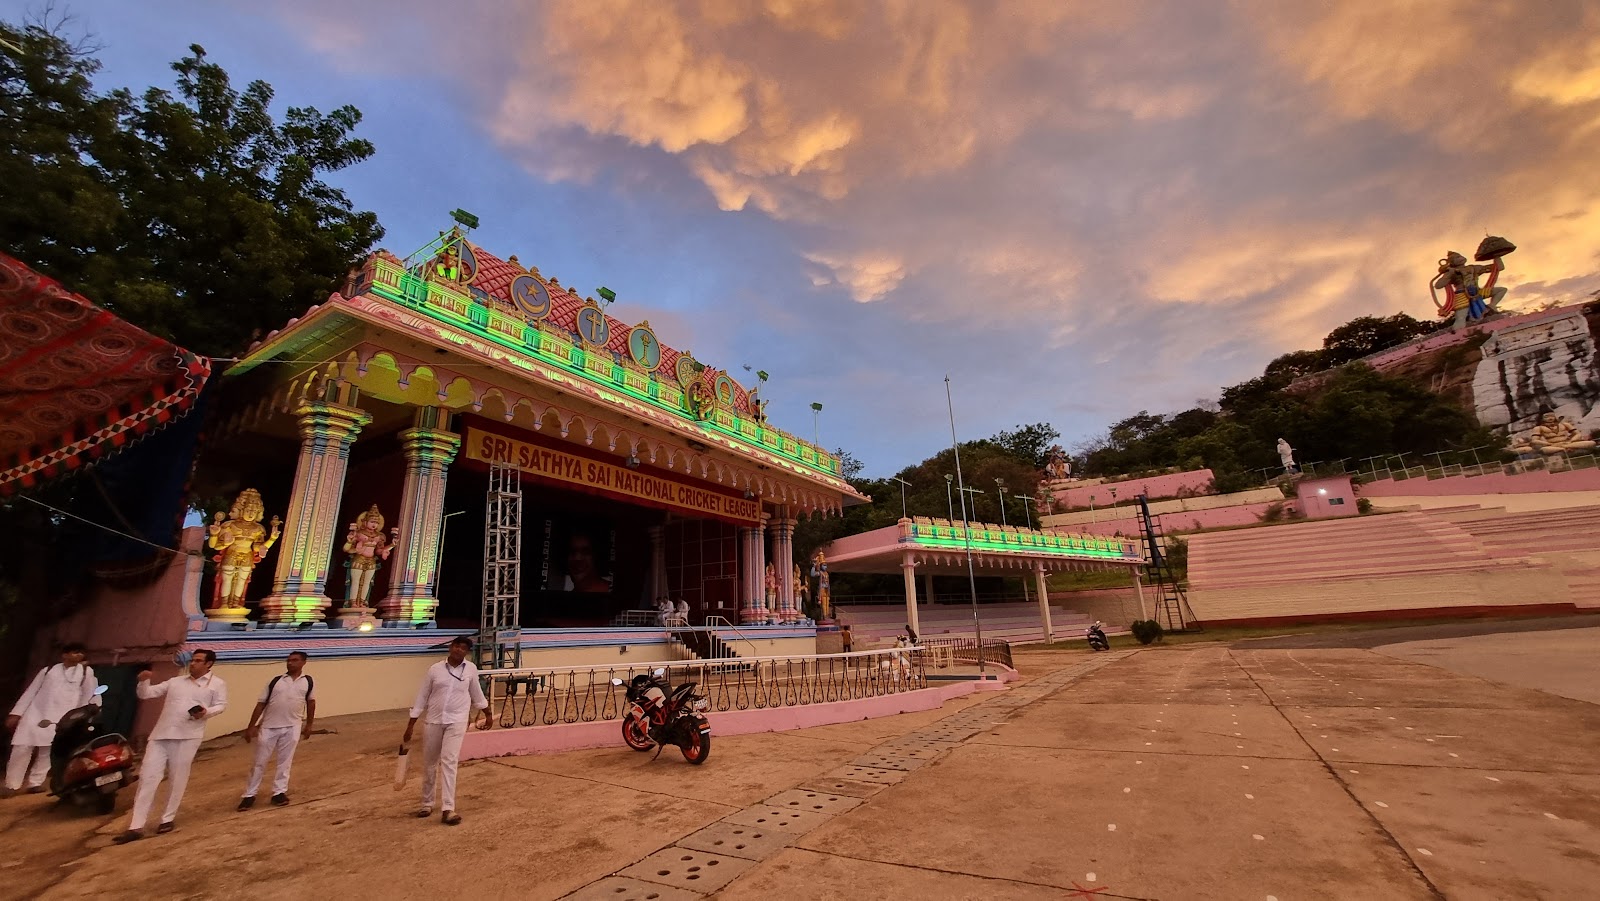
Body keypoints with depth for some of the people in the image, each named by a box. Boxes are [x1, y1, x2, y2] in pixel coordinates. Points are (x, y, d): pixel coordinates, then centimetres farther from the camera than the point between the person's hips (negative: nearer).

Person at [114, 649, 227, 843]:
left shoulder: (217, 684, 6)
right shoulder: (175, 681, 19)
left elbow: (221, 705, 0)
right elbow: (147, 694, 17)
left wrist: (207, 712, -19)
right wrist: (144, 682, -1)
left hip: (187, 737, -4)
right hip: (161, 735, 4)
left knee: (177, 780, 4)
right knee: (148, 777, 0)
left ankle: (168, 819, 21)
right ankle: (136, 827, 6)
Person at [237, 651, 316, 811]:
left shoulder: (308, 682, 1)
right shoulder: (275, 681, 1)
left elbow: (311, 702, 11)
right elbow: (261, 704, 3)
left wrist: (308, 724, 12)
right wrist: (251, 727, -1)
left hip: (292, 727, 0)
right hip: (269, 727, 1)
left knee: (285, 761, 6)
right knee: (259, 762, 8)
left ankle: (279, 792, 18)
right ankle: (249, 795, 21)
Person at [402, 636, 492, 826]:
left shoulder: (471, 669, -1)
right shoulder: (435, 669, -3)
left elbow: (476, 693, 14)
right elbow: (422, 697, 3)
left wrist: (488, 713, 22)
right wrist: (411, 725, 2)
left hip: (456, 722, -2)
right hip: (433, 721, 2)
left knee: (449, 762, -12)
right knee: (429, 764, 13)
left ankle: (447, 809, -9)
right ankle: (427, 803, 33)